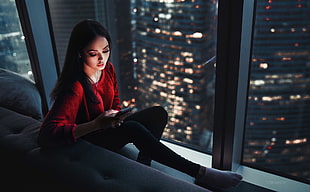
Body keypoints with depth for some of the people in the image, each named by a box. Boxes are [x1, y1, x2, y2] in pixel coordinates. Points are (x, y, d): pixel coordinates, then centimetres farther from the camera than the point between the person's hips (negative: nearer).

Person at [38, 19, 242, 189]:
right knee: (133, 128, -34)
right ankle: (198, 172, -26)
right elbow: (47, 134, -35)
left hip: (109, 130, 7)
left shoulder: (108, 69, -6)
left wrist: (114, 118, -15)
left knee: (158, 113, -9)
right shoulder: (75, 87, -27)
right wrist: (97, 124, -42)